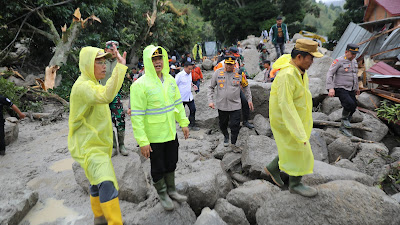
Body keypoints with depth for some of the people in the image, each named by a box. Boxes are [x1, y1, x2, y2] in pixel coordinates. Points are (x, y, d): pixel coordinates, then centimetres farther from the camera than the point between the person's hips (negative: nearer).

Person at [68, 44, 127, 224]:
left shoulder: (91, 84, 14)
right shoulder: (83, 86, -22)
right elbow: (106, 96, -41)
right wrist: (120, 66, -41)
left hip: (98, 145, 11)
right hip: (88, 148, -11)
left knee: (98, 181, 22)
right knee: (107, 183, -25)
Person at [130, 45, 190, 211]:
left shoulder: (170, 80, 3)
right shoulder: (140, 85, -19)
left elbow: (178, 103, 13)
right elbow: (137, 116, -20)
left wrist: (184, 123, 11)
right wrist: (142, 141, -21)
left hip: (171, 134, 6)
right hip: (153, 137, -6)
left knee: (171, 164, 21)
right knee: (158, 168, 13)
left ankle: (171, 190, 43)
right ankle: (162, 194, 37)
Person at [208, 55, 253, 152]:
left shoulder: (239, 73, -1)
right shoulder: (218, 72, -2)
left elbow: (246, 87, 12)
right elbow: (211, 87, 6)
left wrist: (249, 100, 11)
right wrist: (210, 101, -2)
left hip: (235, 105, -1)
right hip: (221, 105, 1)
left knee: (235, 126, -2)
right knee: (223, 124, 14)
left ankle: (233, 144, 17)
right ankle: (226, 136, 44)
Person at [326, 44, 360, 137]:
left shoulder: (354, 61, 11)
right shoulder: (339, 61, -12)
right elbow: (329, 74, -17)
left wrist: (356, 87, 28)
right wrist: (330, 88, -27)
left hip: (350, 90, 8)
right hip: (340, 89, -8)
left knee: (352, 109, 6)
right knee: (350, 104, -28)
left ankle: (343, 127, 22)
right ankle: (344, 118, 2)